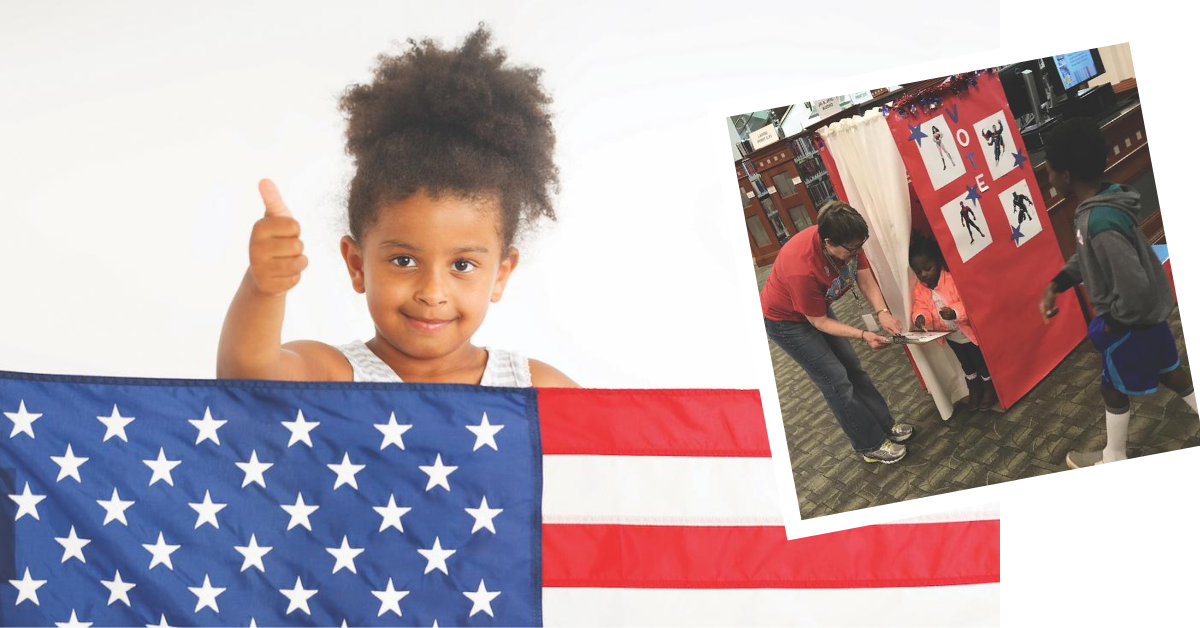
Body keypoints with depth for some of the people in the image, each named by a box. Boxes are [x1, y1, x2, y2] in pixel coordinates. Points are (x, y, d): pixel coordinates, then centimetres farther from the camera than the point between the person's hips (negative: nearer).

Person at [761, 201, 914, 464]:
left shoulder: (847, 241, -24)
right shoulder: (802, 269, -42)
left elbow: (866, 279, -12)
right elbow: (819, 323, -28)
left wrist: (882, 312, -29)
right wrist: (864, 335, -31)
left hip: (817, 306, 7)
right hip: (786, 321, -7)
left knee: (853, 368, 13)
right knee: (837, 382, -3)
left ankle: (886, 425, 27)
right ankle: (871, 446, 10)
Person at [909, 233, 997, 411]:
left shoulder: (954, 280, -28)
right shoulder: (919, 289, -9)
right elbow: (920, 308, -12)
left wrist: (955, 312, -50)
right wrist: (920, 317, -37)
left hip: (969, 332, -5)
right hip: (950, 337, 5)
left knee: (981, 362, 15)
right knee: (967, 365, 27)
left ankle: (989, 389, 38)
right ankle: (974, 389, 48)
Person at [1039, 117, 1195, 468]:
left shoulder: (1100, 222, -35)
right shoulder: (1102, 203, -4)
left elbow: (1134, 287, -34)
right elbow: (1085, 256, 14)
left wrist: (1112, 322, -18)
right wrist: (1055, 285, 4)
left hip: (1132, 322, -8)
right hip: (1149, 315, 8)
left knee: (1113, 390, 13)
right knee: (1171, 374, 23)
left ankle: (1113, 460, 34)